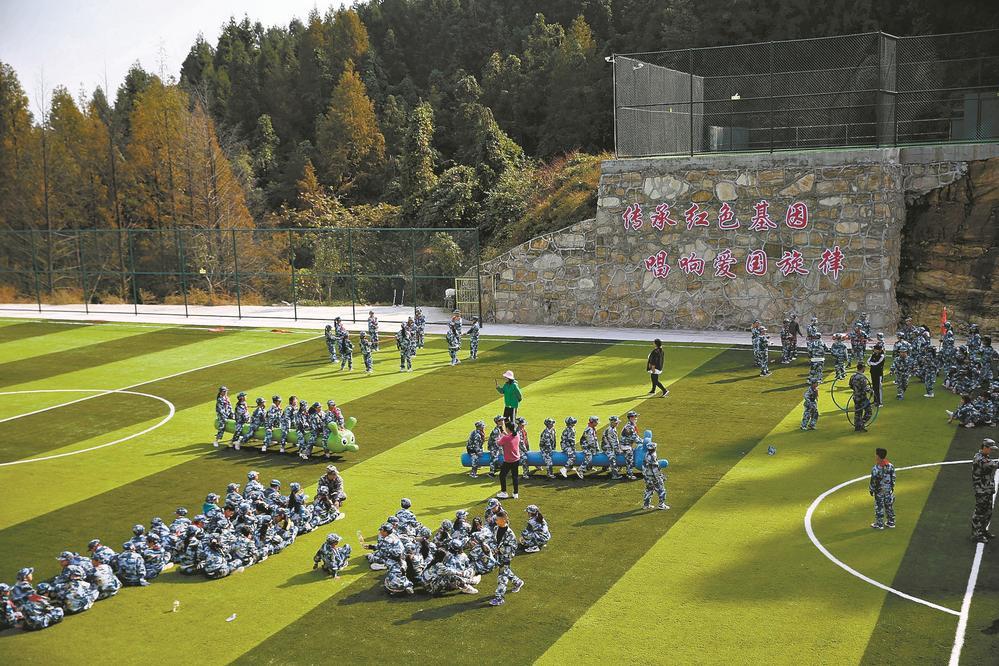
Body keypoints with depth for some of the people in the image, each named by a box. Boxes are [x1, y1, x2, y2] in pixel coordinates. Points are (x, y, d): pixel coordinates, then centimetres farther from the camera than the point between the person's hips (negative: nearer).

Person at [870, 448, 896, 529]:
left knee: (879, 507, 5)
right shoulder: (891, 466, -4)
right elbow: (893, 477, 5)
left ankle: (879, 524, 12)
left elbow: (873, 481, -15)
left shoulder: (875, 468, -21)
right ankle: (891, 522, 25)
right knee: (889, 506, 16)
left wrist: (872, 490, -2)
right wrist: (892, 487, 17)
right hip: (889, 489, 5)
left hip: (879, 490, -5)